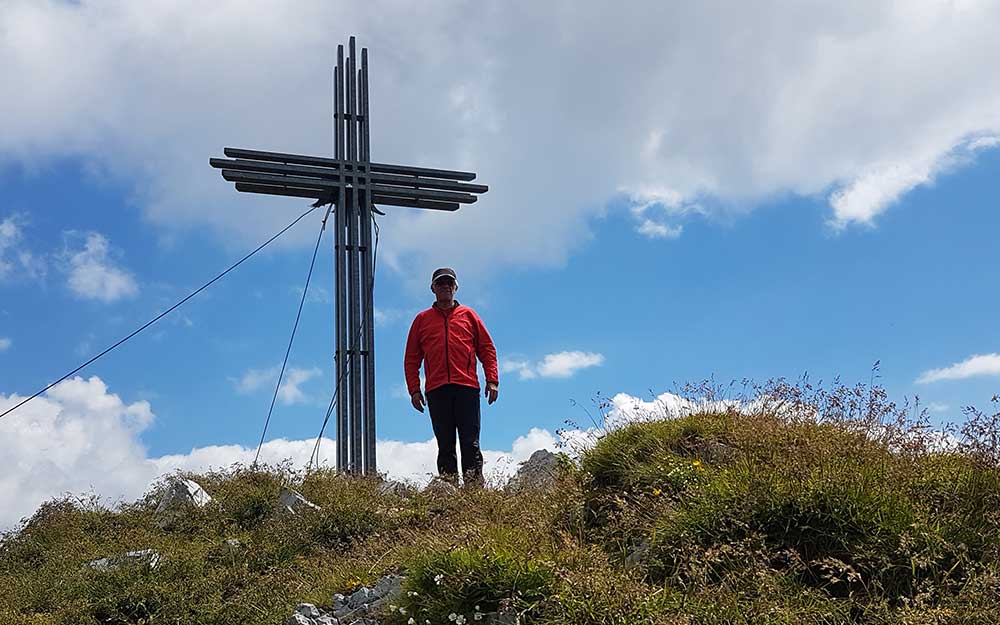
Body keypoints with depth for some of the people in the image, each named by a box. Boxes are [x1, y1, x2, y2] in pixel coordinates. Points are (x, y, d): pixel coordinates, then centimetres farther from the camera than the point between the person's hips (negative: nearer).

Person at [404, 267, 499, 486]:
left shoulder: (468, 315, 15)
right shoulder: (422, 319, 16)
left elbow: (487, 349, 12)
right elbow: (411, 359, 15)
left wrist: (492, 380, 1)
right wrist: (414, 389, 4)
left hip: (467, 388, -1)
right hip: (436, 391, 1)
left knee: (470, 443, -5)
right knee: (445, 446, 1)